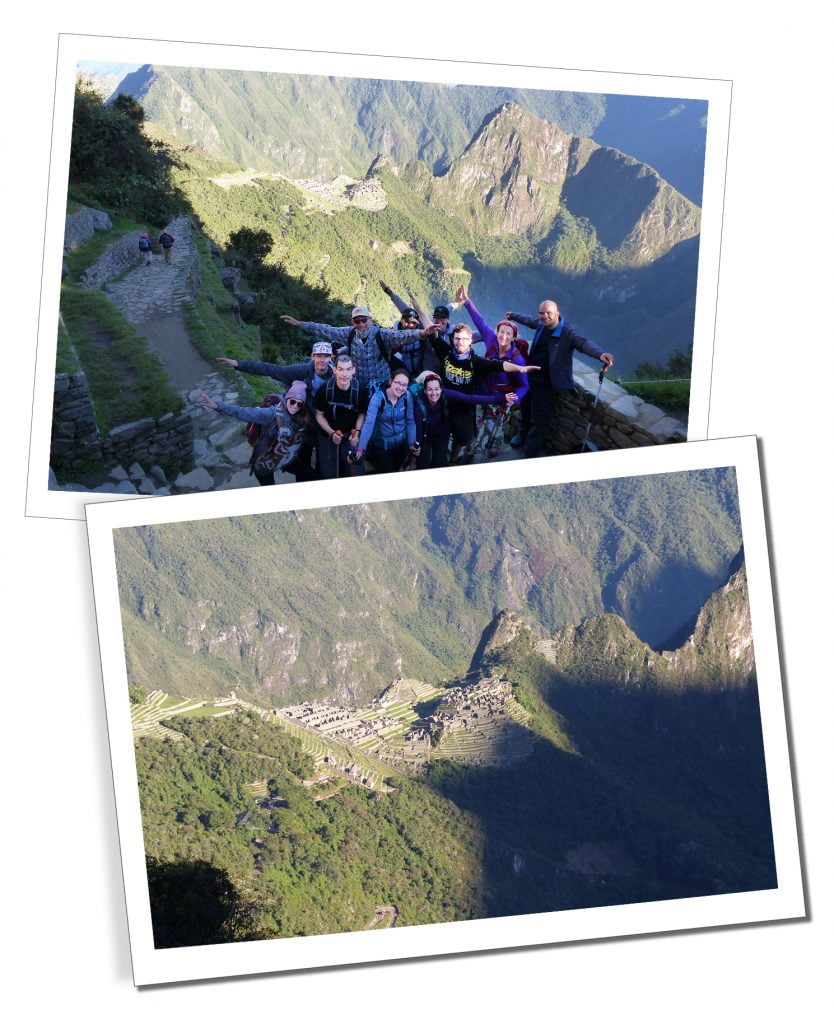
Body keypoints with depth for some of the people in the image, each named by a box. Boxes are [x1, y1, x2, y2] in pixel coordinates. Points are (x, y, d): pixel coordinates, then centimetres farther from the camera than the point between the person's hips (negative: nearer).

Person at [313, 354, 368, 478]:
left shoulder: (360, 391, -15)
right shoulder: (325, 390, -17)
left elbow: (361, 415, 0)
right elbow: (319, 415, -4)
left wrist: (357, 432, -17)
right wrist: (331, 433, -16)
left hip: (350, 437, 0)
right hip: (328, 437, 0)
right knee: (329, 475, 6)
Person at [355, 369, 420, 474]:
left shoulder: (407, 397, -12)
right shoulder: (378, 397, -23)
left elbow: (410, 422, -4)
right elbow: (369, 423, -32)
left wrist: (412, 444, -15)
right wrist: (361, 449, -42)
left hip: (401, 445, 4)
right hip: (380, 445, -3)